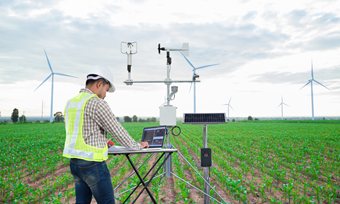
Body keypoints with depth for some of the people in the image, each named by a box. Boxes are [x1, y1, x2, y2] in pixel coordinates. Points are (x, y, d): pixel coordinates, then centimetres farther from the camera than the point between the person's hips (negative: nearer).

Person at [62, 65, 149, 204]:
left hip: (75, 162, 9)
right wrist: (137, 145, 2)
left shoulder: (70, 103, 10)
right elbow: (117, 131, -12)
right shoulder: (96, 103, -16)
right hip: (92, 163, -8)